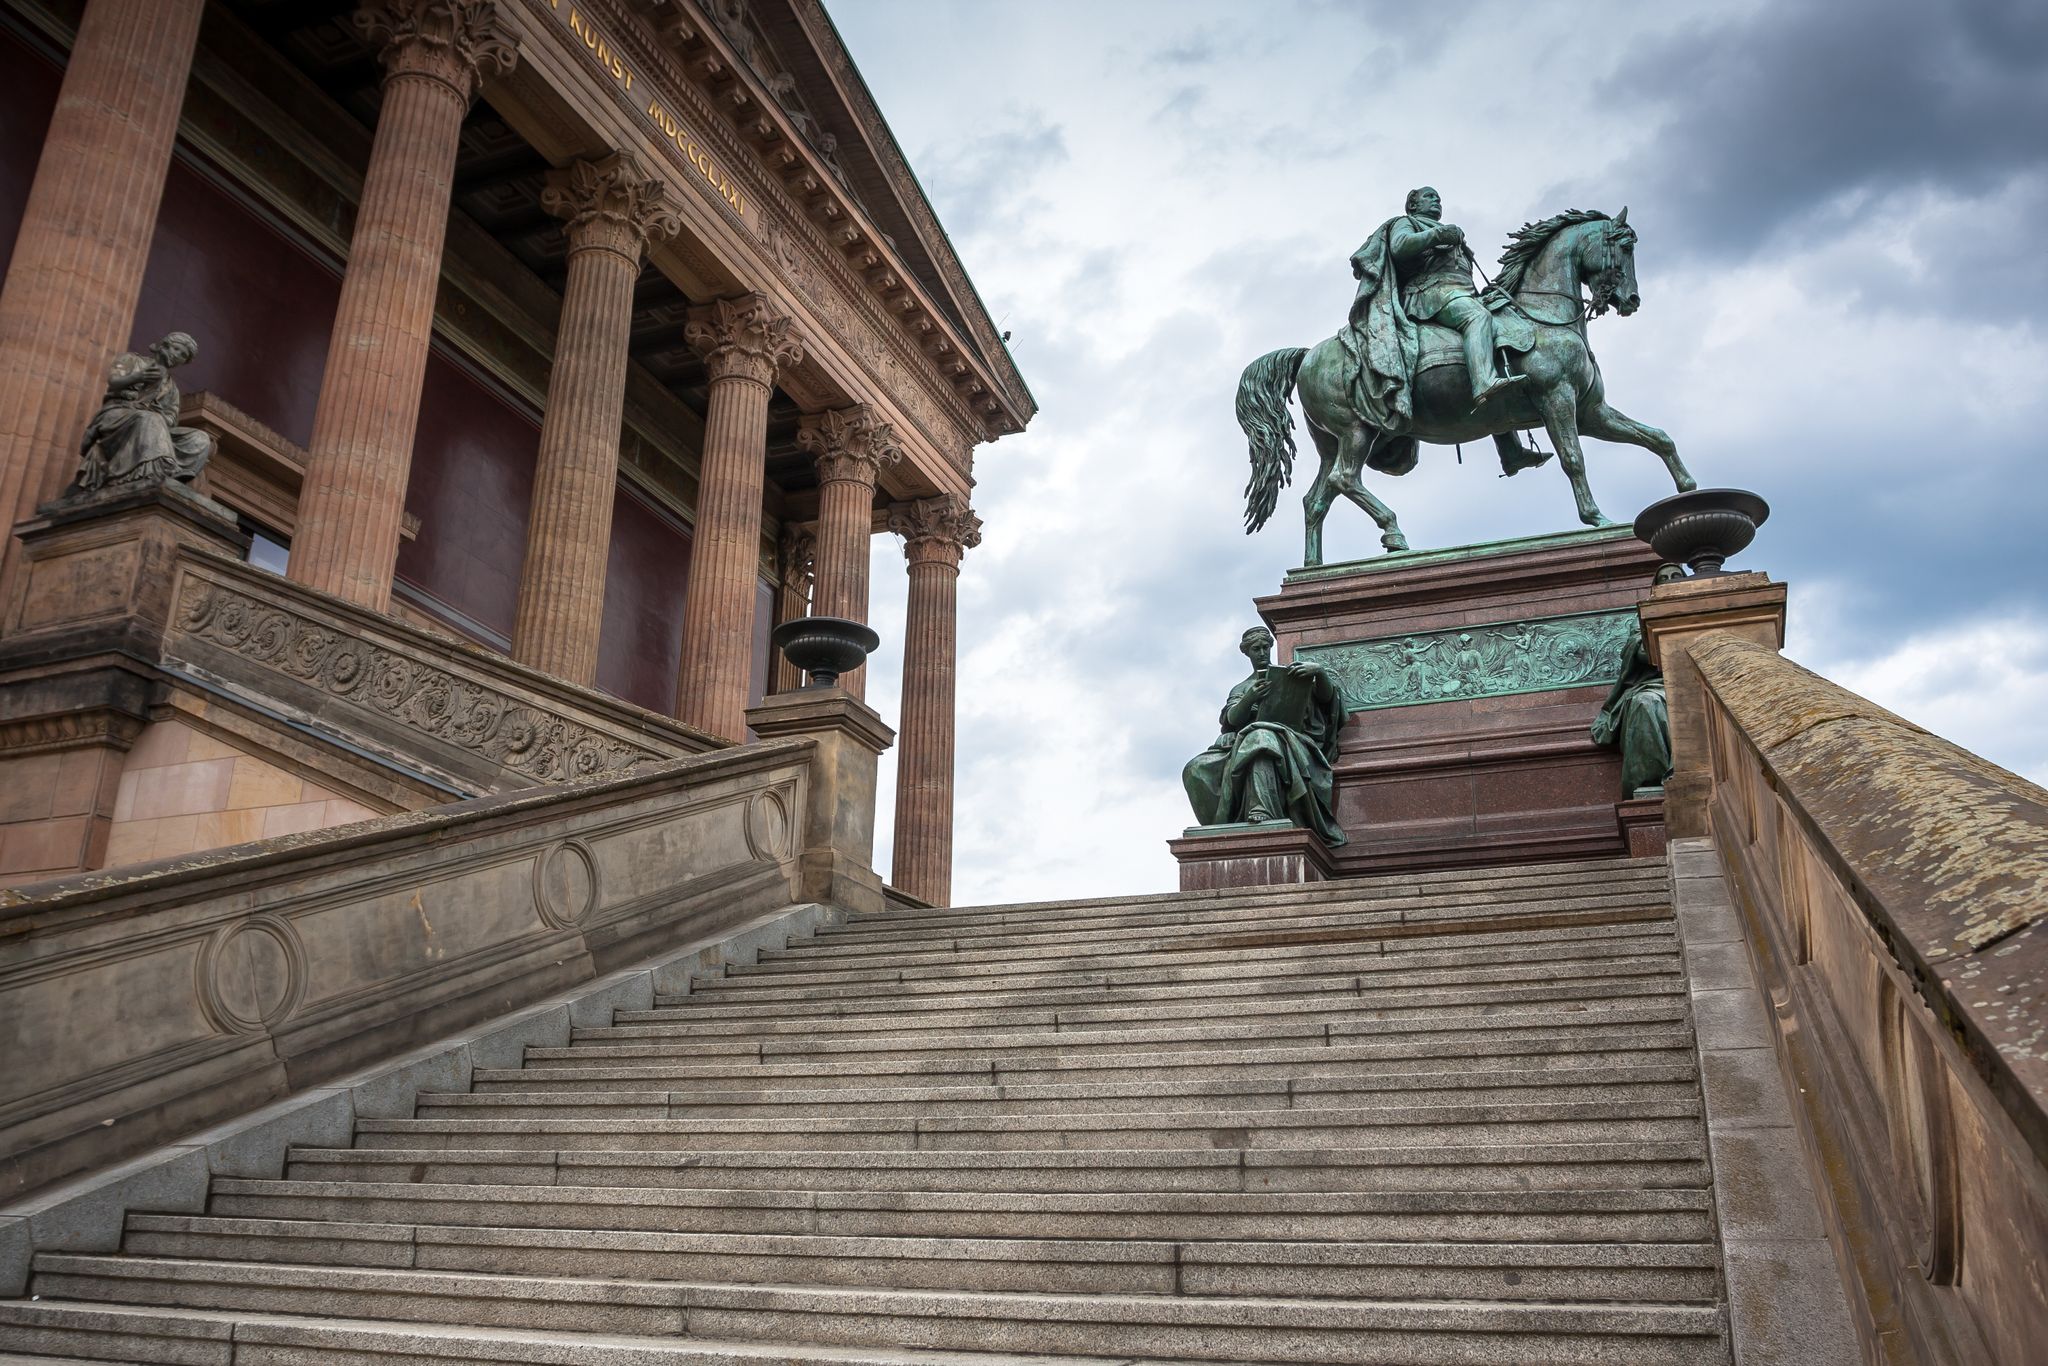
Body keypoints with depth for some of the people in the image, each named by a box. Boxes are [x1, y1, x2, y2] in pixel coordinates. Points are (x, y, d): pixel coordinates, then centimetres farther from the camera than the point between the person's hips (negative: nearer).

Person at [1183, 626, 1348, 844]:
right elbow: (1233, 718, 6)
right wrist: (1249, 699, -16)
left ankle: (1261, 814, -59)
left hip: (1290, 740, -3)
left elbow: (1326, 697, 9)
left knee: (1261, 738, -43)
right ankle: (1224, 823, -31)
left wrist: (1319, 671, -13)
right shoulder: (1240, 689, 27)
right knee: (1196, 769, -24)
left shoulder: (1293, 673, 23)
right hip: (1242, 742, 3)